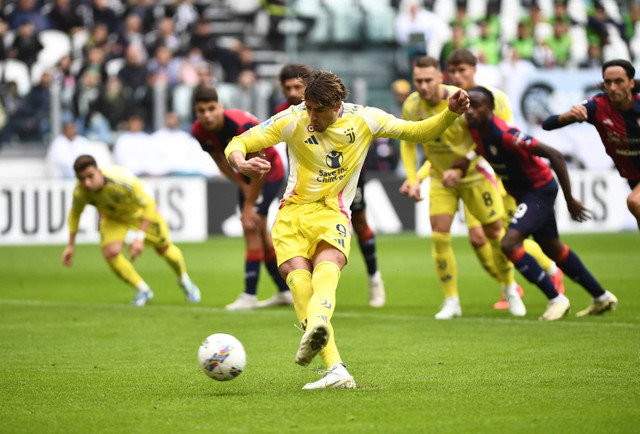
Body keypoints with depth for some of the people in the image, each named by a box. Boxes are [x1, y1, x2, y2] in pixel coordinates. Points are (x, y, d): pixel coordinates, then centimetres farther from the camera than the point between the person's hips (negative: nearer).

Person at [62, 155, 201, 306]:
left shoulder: (122, 181, -45)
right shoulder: (80, 192, -32)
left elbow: (149, 205, -31)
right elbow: (75, 213, -7)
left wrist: (139, 238, -37)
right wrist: (71, 245, -3)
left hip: (139, 211, -2)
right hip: (112, 217, 2)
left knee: (164, 248, 13)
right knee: (111, 253, -21)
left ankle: (184, 280, 46)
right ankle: (142, 290, 3)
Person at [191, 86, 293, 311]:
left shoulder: (242, 125, -37)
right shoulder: (199, 131, -17)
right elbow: (220, 160, 1)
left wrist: (249, 205, -23)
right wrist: (243, 186, -10)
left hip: (270, 172, -7)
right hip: (247, 173, 7)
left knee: (251, 226, -16)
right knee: (259, 231, 10)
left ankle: (249, 296, -14)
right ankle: (285, 291, 21)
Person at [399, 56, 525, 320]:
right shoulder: (411, 107, -12)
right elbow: (408, 143, 4)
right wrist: (413, 180, -7)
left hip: (474, 174, -3)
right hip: (440, 179, 3)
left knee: (495, 233, 3)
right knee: (439, 236, -12)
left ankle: (510, 290, 27)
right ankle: (451, 302, -1)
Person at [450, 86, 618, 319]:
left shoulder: (504, 134, -31)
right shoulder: (475, 128, -7)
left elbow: (554, 155, -29)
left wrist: (570, 200, -24)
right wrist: (457, 170, -11)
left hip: (539, 190, -9)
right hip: (522, 192, 9)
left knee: (509, 244, -22)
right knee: (553, 249, 19)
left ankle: (556, 299, -8)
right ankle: (602, 298, 34)